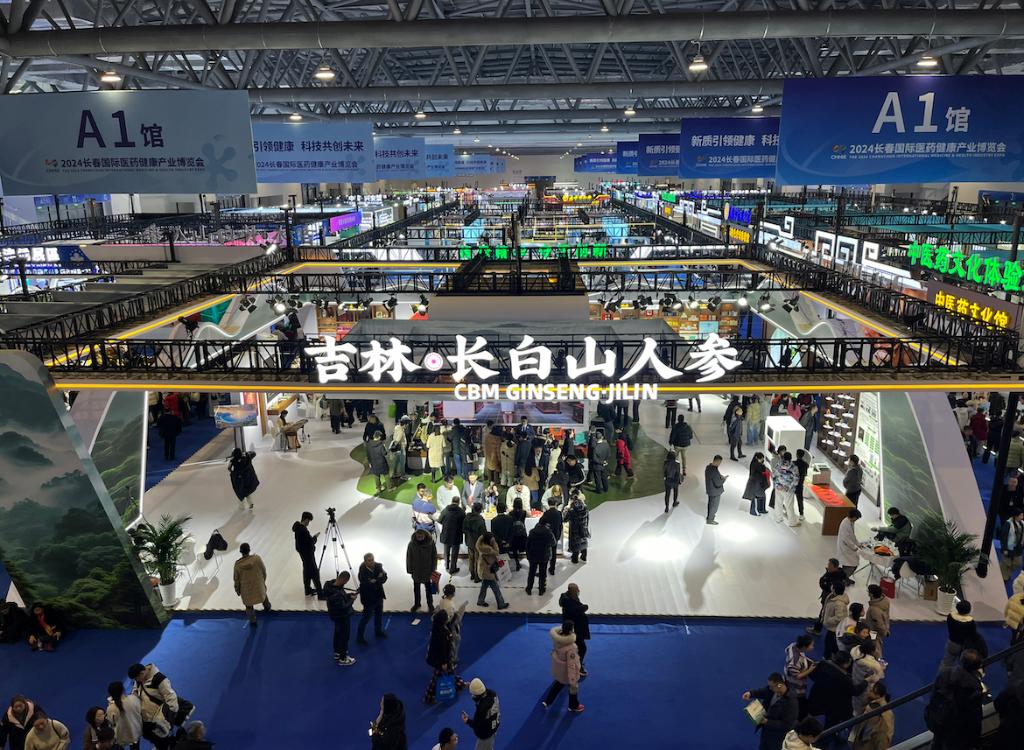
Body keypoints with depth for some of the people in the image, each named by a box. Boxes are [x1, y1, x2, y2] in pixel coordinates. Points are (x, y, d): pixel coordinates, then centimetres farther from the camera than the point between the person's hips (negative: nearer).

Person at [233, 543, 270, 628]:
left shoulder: (238, 564, -24)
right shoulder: (257, 558, -24)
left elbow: (236, 579, -10)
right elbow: (264, 570, -9)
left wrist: (237, 590, 8)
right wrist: (263, 580, 12)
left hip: (246, 589, -1)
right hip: (258, 585, 1)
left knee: (249, 605, 21)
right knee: (263, 594, 34)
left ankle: (253, 622, 35)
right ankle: (267, 607, 58)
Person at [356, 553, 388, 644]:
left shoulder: (378, 566, -10)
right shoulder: (362, 571, -26)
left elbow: (384, 578, -12)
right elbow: (366, 584, -30)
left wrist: (375, 581, -29)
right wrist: (379, 579, -26)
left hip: (378, 595, 6)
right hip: (368, 597, -6)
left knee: (379, 614, 22)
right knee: (367, 616, 1)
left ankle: (378, 631, 44)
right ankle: (359, 637, 14)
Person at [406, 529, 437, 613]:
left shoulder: (430, 543, -18)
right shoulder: (411, 544, -17)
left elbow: (434, 557, -8)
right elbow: (409, 557, -6)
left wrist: (433, 569, -6)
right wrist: (410, 570, -4)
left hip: (427, 570, -1)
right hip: (416, 571, 1)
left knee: (428, 588, 14)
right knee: (416, 588, 18)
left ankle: (430, 604, 32)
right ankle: (416, 603, 38)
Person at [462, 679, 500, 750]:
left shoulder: (482, 707, -40)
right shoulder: (492, 693, -19)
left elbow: (477, 725, -27)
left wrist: (468, 721, -9)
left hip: (485, 734, -7)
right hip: (494, 727, 8)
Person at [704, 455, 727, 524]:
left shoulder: (708, 467, -6)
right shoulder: (714, 471, -34)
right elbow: (718, 484, -29)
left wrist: (720, 475, 0)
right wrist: (724, 478, -15)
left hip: (709, 489, 9)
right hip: (715, 491, -9)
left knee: (710, 503, 28)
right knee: (714, 506, 13)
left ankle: (709, 516, 47)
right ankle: (710, 520, 29)